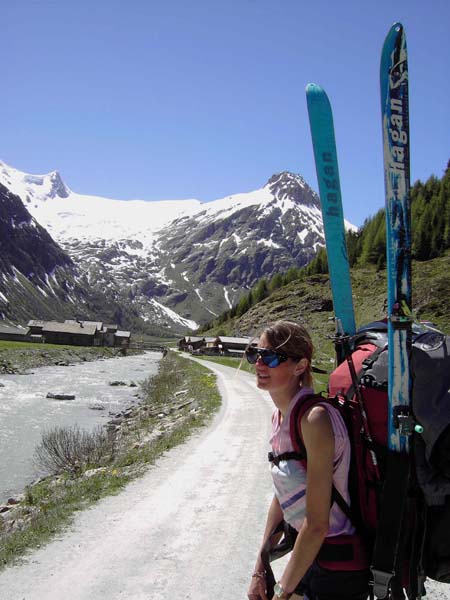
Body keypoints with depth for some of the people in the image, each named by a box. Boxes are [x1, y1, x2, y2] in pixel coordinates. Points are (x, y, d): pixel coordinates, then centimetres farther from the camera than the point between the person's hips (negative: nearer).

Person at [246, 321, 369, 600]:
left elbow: (317, 524, -24)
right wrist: (260, 570, 11)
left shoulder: (315, 418, -26)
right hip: (310, 555, 7)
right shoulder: (280, 416, 0)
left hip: (340, 570, -7)